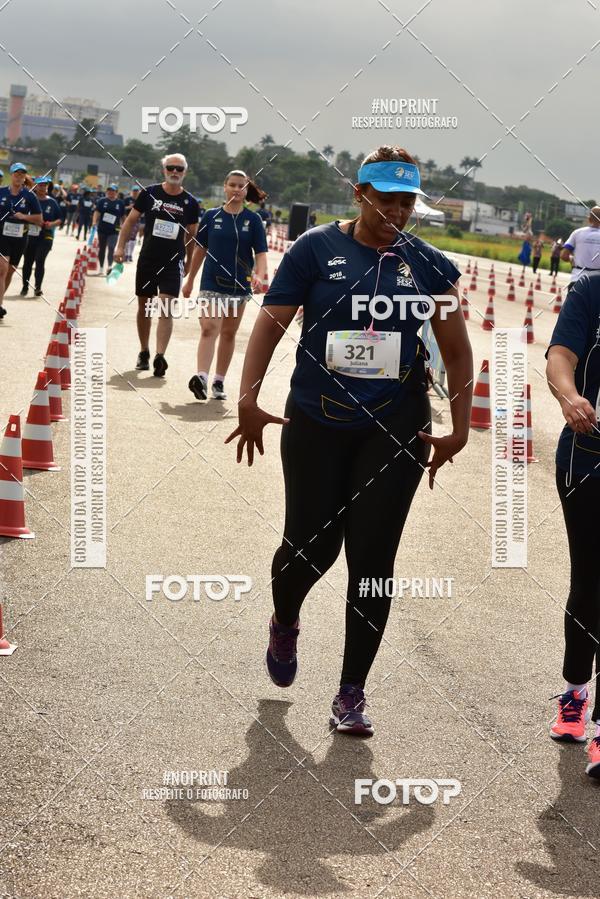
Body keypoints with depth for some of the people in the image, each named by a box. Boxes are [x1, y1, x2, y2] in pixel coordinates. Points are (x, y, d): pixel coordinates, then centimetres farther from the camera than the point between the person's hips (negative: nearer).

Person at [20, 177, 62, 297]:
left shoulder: (52, 202, 2)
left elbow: (60, 219, 7)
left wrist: (52, 224, -11)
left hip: (46, 236, -1)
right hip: (30, 236, 1)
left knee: (40, 260, -12)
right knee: (27, 261, 7)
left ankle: (38, 287, -6)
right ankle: (25, 286, 22)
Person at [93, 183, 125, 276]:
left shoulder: (120, 203, 4)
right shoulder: (102, 201, 2)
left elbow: (123, 216, 10)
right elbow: (97, 212, -6)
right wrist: (94, 222, -21)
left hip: (114, 231, -1)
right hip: (102, 229, 1)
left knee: (111, 248, -17)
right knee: (102, 249, 11)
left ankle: (110, 267, -25)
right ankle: (101, 269, 23)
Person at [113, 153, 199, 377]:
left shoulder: (189, 202, 1)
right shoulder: (150, 193, 0)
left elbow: (191, 235, 10)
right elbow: (131, 219, 6)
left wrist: (189, 262, 10)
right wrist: (120, 246, -2)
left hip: (173, 262, -1)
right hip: (147, 259, 2)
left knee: (166, 308, -13)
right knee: (144, 307, 11)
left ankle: (160, 356, -19)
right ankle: (144, 352, 26)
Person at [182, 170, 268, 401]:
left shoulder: (253, 220, 1)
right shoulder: (212, 216, 2)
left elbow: (261, 253, -3)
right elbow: (200, 249, 10)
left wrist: (259, 276, -22)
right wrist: (190, 280, 14)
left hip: (239, 286, 1)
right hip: (212, 284, -1)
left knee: (228, 334, 10)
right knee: (209, 329, -17)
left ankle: (219, 382, 19)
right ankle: (201, 377, -29)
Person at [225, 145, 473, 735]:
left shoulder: (428, 264, 2)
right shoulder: (316, 248, -4)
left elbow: (456, 351, 6)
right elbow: (271, 323, -8)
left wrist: (459, 428, 1)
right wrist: (248, 398, -19)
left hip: (395, 432, 1)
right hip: (316, 426, -1)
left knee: (373, 559, 0)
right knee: (309, 544, 2)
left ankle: (351, 694, 12)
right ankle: (284, 623, 39)